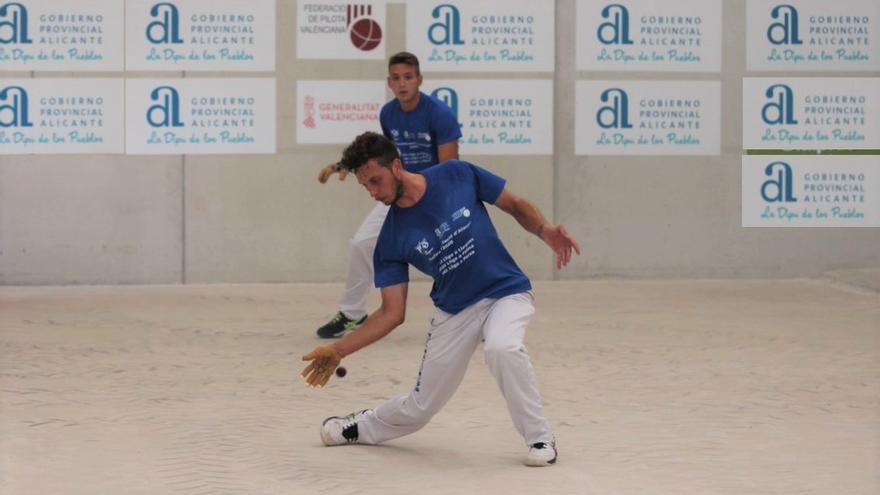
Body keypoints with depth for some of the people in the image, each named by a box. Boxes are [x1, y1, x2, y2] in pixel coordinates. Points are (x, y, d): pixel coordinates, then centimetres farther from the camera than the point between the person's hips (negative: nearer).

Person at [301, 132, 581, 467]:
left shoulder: (459, 175, -12)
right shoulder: (392, 239, -7)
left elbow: (516, 206, 0)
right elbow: (393, 313, -3)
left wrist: (545, 231, -20)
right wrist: (338, 351, -9)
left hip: (505, 292, -2)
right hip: (453, 311, 3)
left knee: (501, 347, -36)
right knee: (419, 409, 7)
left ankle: (540, 439, -17)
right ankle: (363, 428, 40)